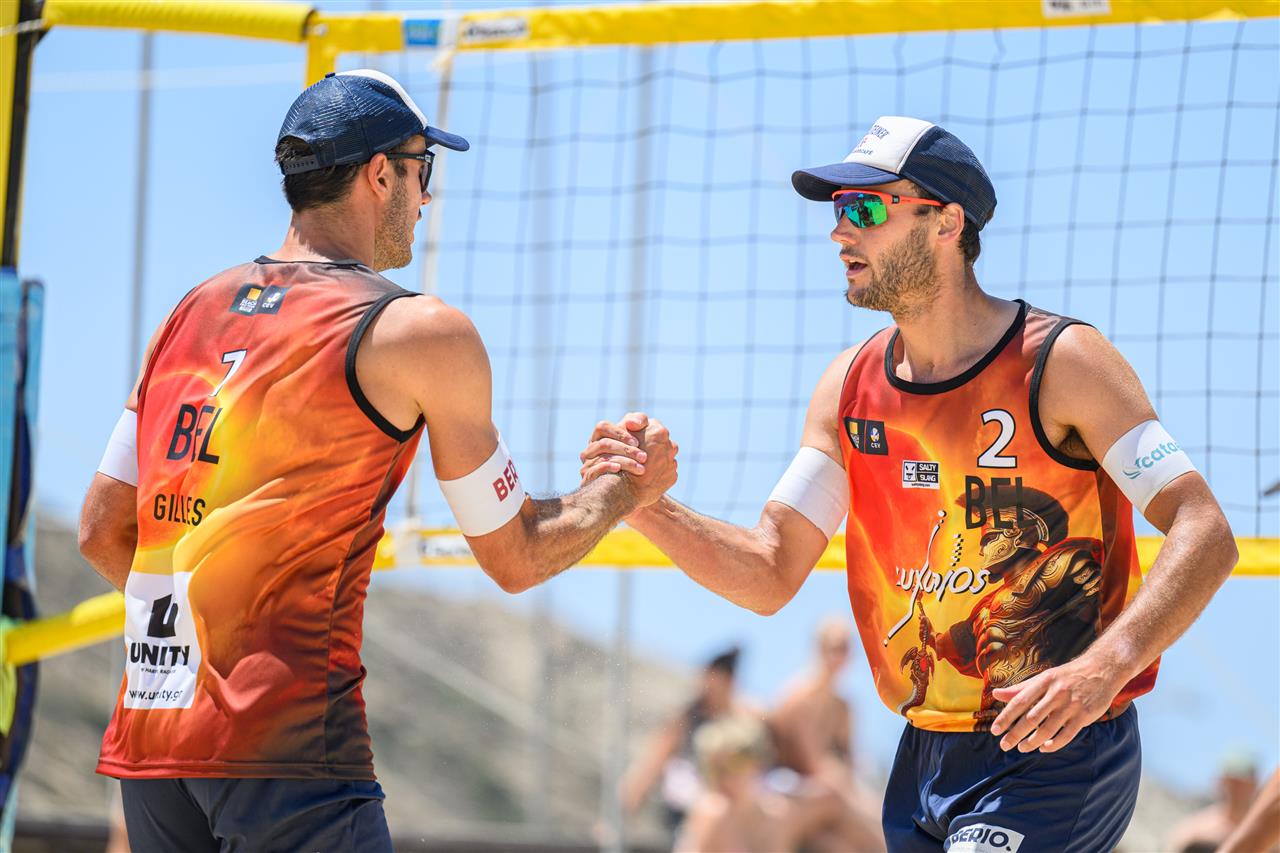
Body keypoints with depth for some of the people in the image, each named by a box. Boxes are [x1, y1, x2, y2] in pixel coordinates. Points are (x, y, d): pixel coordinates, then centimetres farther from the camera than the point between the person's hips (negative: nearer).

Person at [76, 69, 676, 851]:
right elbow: (516, 558, 7)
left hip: (146, 730, 7)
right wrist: (630, 488, 24)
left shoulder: (194, 312, 15)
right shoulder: (419, 333, -2)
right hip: (285, 734, -7)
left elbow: (103, 532, 17)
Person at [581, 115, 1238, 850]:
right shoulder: (850, 387, 6)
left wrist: (1105, 665, -35)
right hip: (926, 759, 6)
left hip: (1054, 759, -6)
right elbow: (770, 575, 3)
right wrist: (648, 508, -14)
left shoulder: (1061, 363, -12)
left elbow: (1206, 535, -19)